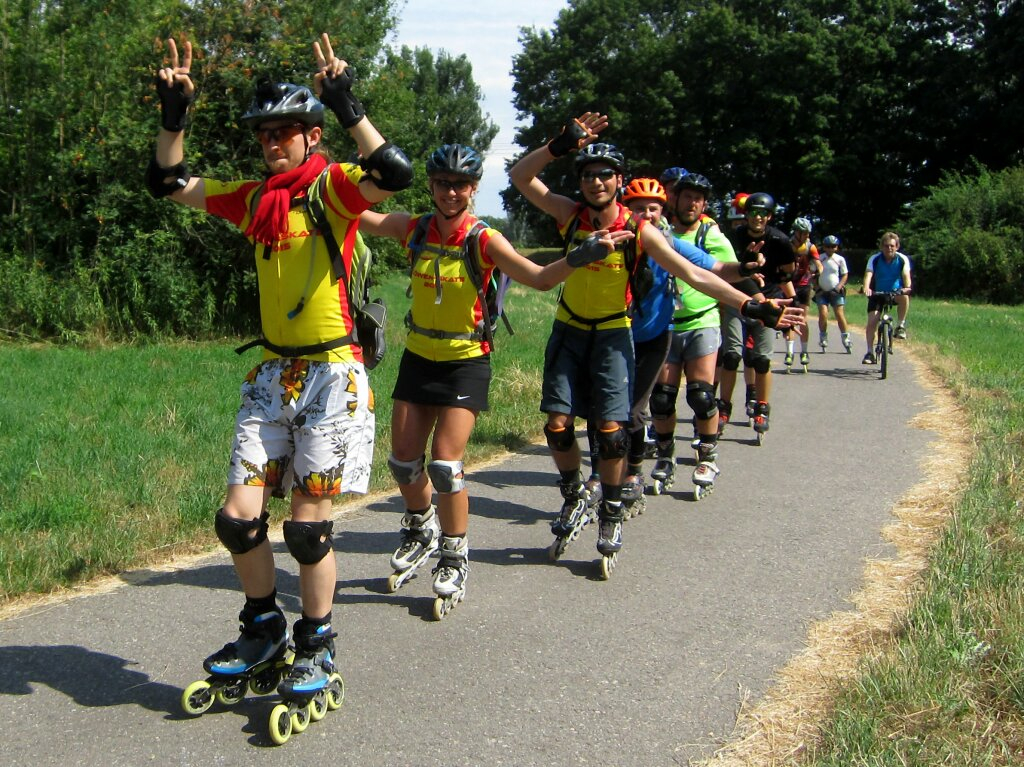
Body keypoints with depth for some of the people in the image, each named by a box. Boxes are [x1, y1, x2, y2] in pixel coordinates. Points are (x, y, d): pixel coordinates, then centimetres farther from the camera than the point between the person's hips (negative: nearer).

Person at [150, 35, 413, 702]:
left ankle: (317, 647, 19)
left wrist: (347, 103, -29)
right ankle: (264, 629, 26)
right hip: (273, 372, 6)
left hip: (331, 374, -5)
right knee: (239, 516, 2)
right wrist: (174, 112, 2)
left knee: (308, 523, -1)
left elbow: (394, 174, -26)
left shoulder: (333, 186, -6)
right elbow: (170, 183, 14)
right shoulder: (254, 198, 11)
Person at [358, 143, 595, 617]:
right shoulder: (414, 229, -6)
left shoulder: (484, 241, -16)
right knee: (403, 460, 8)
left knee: (445, 463, -10)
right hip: (419, 358, 4)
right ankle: (421, 530, 37)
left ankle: (455, 559, 10)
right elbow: (359, 217, -12)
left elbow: (540, 278, -25)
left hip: (466, 363, -4)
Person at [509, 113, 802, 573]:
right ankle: (573, 497, 23)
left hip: (611, 336, -2)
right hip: (568, 331, 2)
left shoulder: (638, 231, -14)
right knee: (558, 424, -4)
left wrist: (752, 306, -22)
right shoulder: (571, 215, -8)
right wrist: (562, 145, -27)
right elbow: (520, 176, -13)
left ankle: (611, 515, 14)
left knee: (611, 430, -7)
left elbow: (694, 276, -15)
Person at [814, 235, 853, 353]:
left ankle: (846, 339, 1)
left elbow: (845, 275, 5)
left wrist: (839, 286, -9)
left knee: (840, 314, -9)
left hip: (836, 291, 0)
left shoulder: (840, 259, 1)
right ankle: (823, 338, 2)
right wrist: (815, 286, -4)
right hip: (822, 291, 0)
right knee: (823, 313, -14)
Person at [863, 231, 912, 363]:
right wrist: (866, 288, -51)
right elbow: (868, 274, -30)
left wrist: (907, 287, -49)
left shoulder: (902, 259, -12)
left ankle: (901, 325, -16)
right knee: (872, 321, -14)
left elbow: (906, 274, -27)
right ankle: (870, 353, -5)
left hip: (895, 293, 0)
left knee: (904, 296, -35)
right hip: (877, 294, 0)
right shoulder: (875, 259, -15)